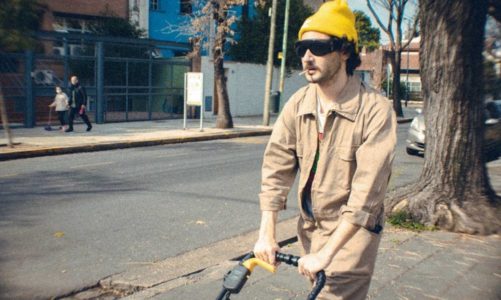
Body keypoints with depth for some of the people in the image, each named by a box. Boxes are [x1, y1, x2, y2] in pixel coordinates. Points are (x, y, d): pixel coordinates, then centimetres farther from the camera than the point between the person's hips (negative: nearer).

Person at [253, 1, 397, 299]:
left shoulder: (376, 110, -21)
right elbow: (276, 169, -7)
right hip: (310, 227, 5)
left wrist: (325, 253, -27)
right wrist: (267, 234, -13)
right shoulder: (298, 104, -6)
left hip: (353, 230, -4)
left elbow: (367, 192, -25)